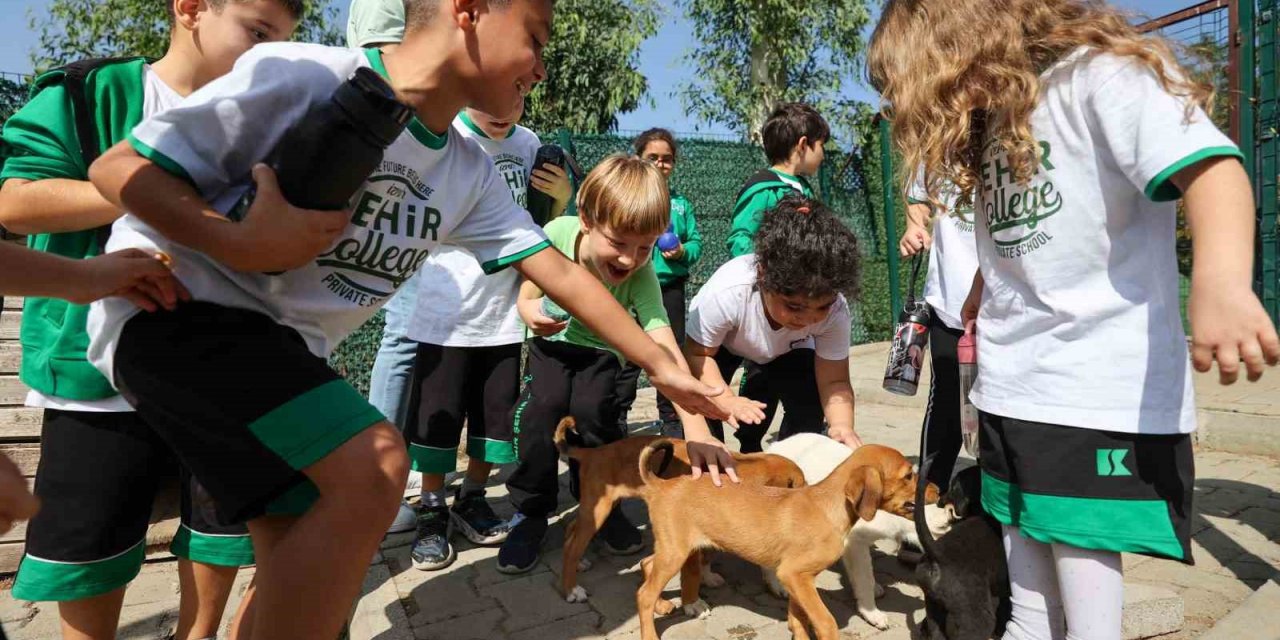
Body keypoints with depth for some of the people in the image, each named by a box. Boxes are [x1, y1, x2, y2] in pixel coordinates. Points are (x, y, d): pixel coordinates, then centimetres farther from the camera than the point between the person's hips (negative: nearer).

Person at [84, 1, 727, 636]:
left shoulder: (470, 173, 0)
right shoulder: (302, 77, -18)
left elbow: (559, 273, 3)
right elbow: (117, 169, -12)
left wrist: (662, 366, 4)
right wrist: (240, 244, -30)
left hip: (284, 345, 7)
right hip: (175, 304, -6)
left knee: (298, 576, 8)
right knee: (374, 466, -26)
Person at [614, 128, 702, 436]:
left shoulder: (681, 204, 12)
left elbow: (697, 242, 9)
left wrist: (683, 252, -11)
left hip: (671, 287, 4)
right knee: (628, 358, 2)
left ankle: (671, 421, 25)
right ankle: (616, 420, 16)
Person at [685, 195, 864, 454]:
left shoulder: (835, 309, -34)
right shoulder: (726, 291, -42)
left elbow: (834, 381, -27)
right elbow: (697, 354, -27)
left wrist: (842, 426, -47)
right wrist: (725, 400, -42)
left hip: (784, 351, 2)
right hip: (717, 342, -2)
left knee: (809, 410, -16)